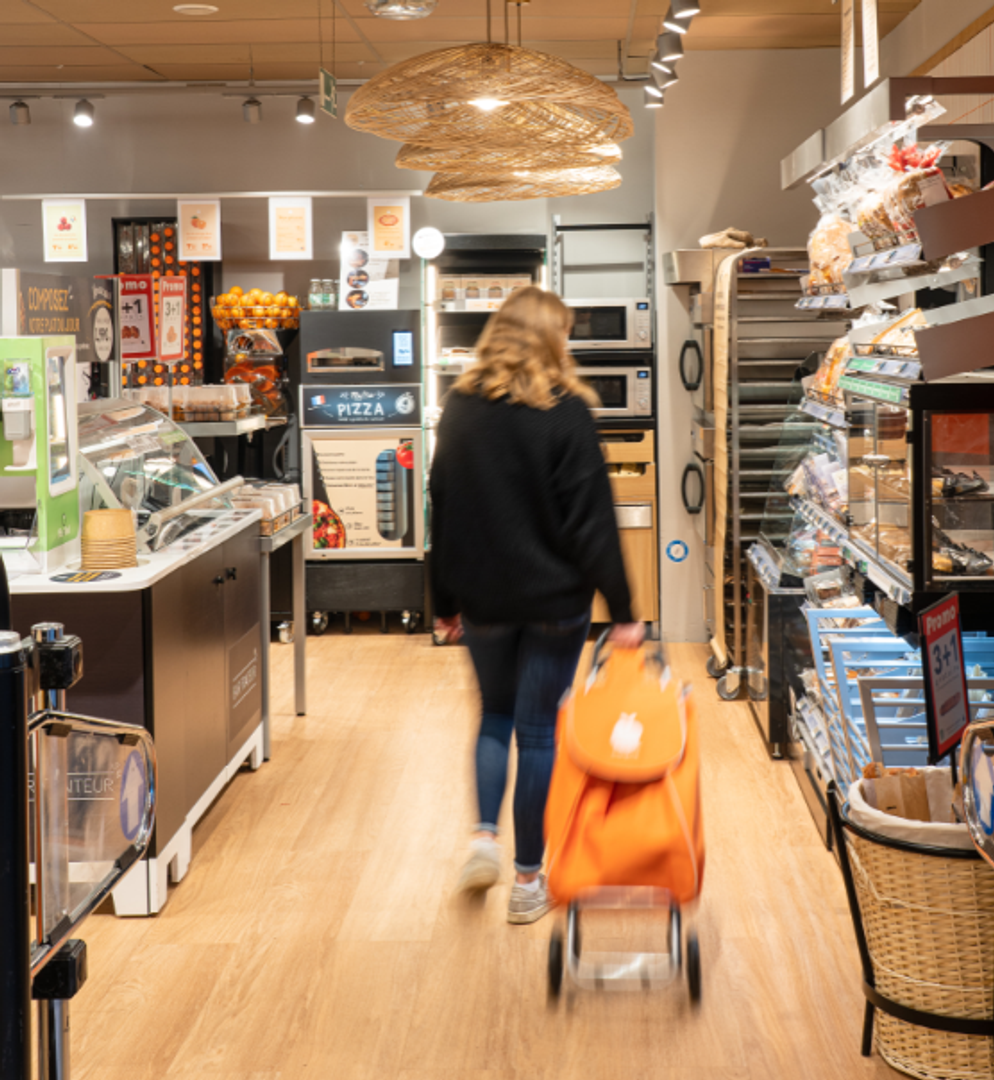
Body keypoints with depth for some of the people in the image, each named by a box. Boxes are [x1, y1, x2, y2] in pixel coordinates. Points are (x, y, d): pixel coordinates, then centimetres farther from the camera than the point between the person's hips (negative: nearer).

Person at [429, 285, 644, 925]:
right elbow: (592, 519, -13)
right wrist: (622, 611, -8)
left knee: (496, 715, 23)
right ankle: (528, 880, 12)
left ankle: (485, 838, 8)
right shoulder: (565, 414, -12)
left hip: (481, 598, 4)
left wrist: (445, 601, 16)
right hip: (553, 600, -3)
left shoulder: (461, 409, 1)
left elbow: (442, 509, 7)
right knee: (538, 729, 6)